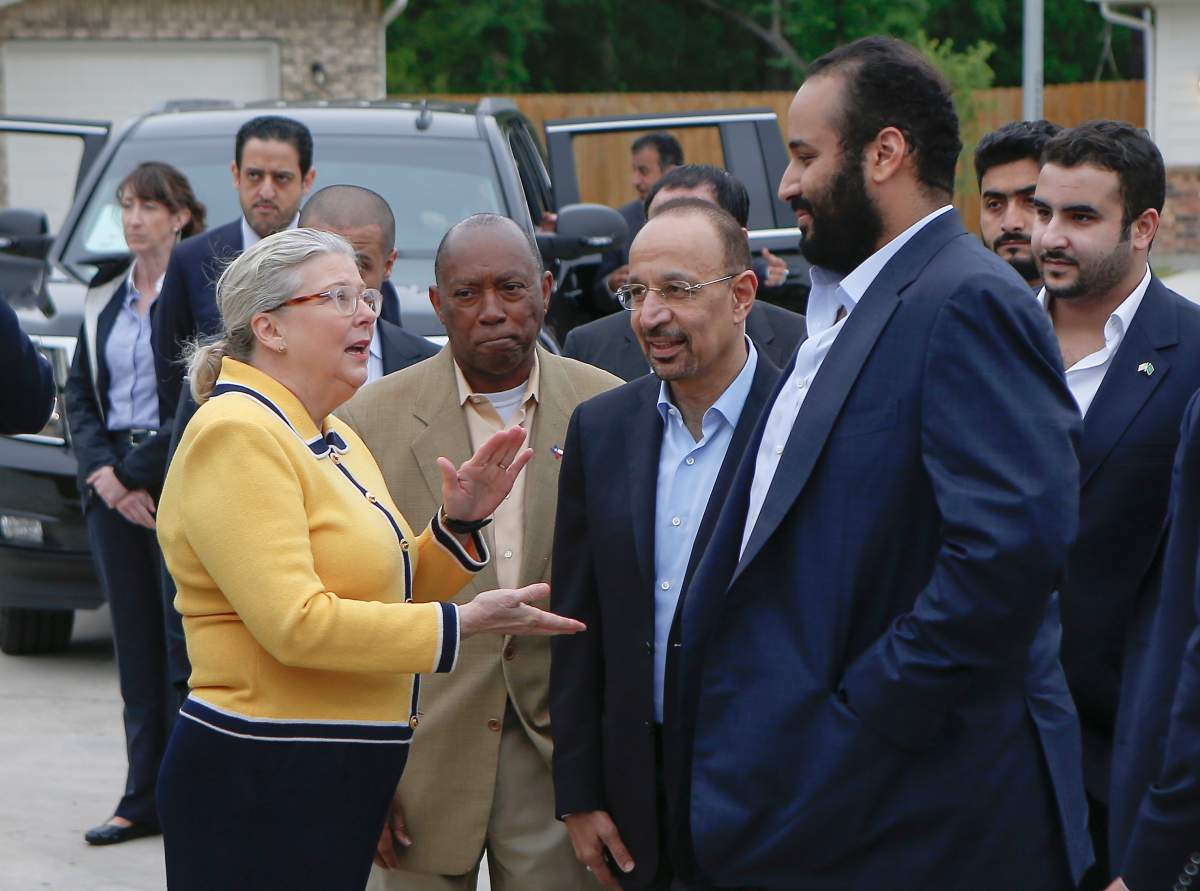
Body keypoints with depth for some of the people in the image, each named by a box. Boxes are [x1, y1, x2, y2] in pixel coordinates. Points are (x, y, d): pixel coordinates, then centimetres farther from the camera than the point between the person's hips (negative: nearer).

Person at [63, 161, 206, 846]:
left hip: (179, 481, -6)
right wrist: (103, 473, -3)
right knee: (136, 645, 6)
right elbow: (80, 396, 14)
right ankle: (145, 802, 9)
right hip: (115, 482, 6)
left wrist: (143, 481, -11)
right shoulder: (105, 302, 15)